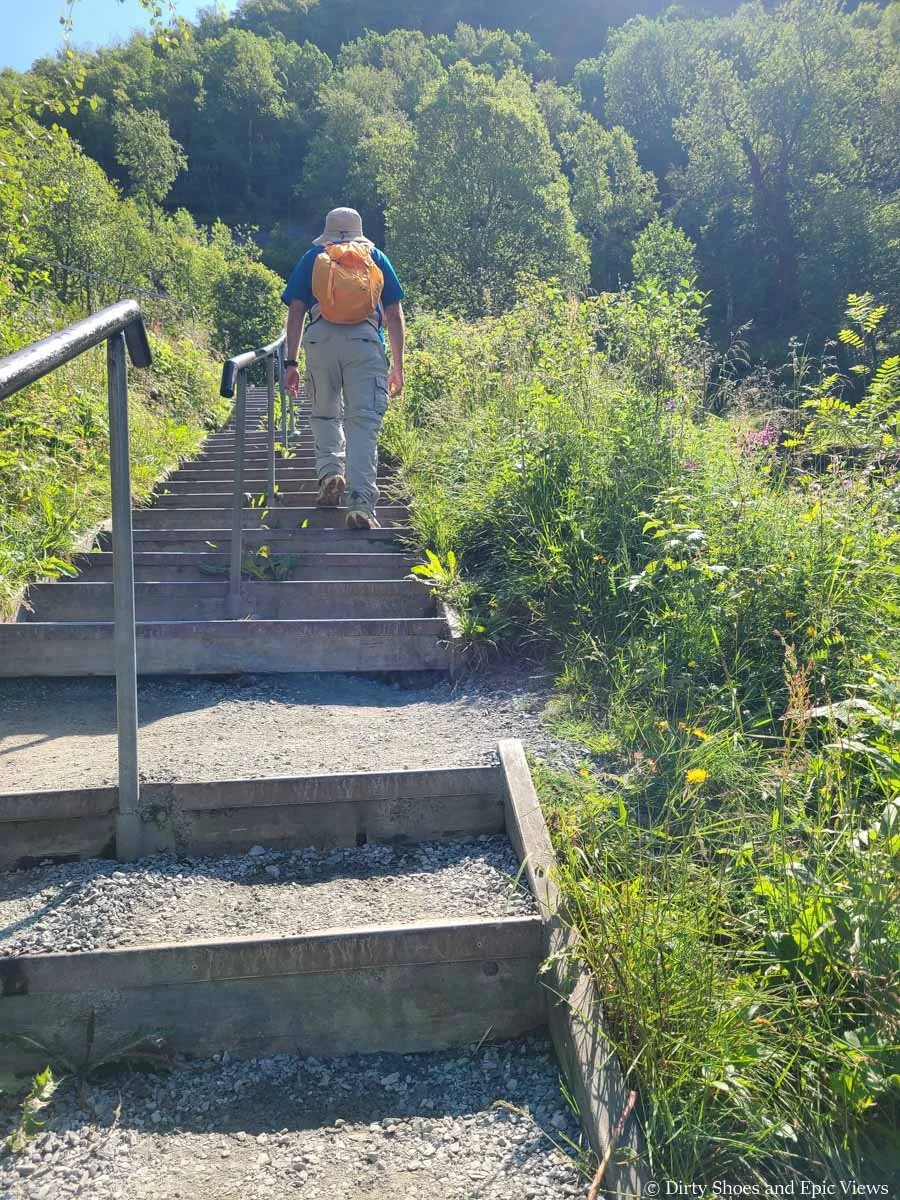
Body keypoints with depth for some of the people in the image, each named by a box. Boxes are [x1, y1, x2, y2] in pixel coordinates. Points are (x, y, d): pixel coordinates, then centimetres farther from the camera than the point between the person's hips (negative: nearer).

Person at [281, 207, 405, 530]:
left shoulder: (313, 258, 21)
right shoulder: (376, 257, 23)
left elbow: (296, 311, 11)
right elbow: (395, 315, 15)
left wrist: (290, 362, 10)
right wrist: (397, 366, 17)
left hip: (321, 338, 1)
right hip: (366, 340, 0)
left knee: (324, 413, 20)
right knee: (363, 421, -6)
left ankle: (330, 472, 0)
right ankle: (361, 502, -17)